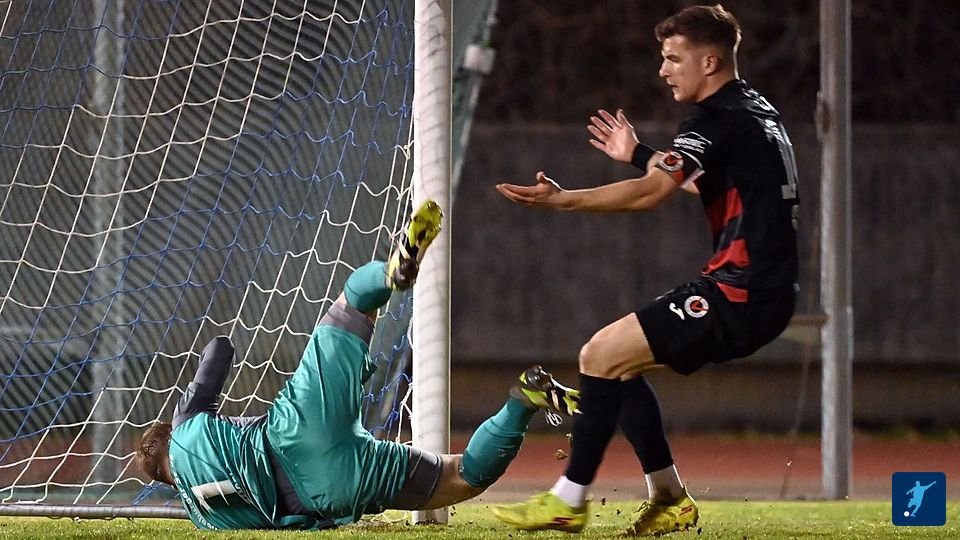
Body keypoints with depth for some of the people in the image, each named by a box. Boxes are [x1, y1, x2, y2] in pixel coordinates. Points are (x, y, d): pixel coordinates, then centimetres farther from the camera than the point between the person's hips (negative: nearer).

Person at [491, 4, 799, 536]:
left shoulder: (718, 118, -12)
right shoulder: (756, 110, 19)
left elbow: (652, 192, -24)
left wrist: (562, 199, -25)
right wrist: (638, 153, 43)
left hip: (739, 293, -10)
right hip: (764, 292, 10)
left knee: (600, 355, -10)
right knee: (619, 365, 16)